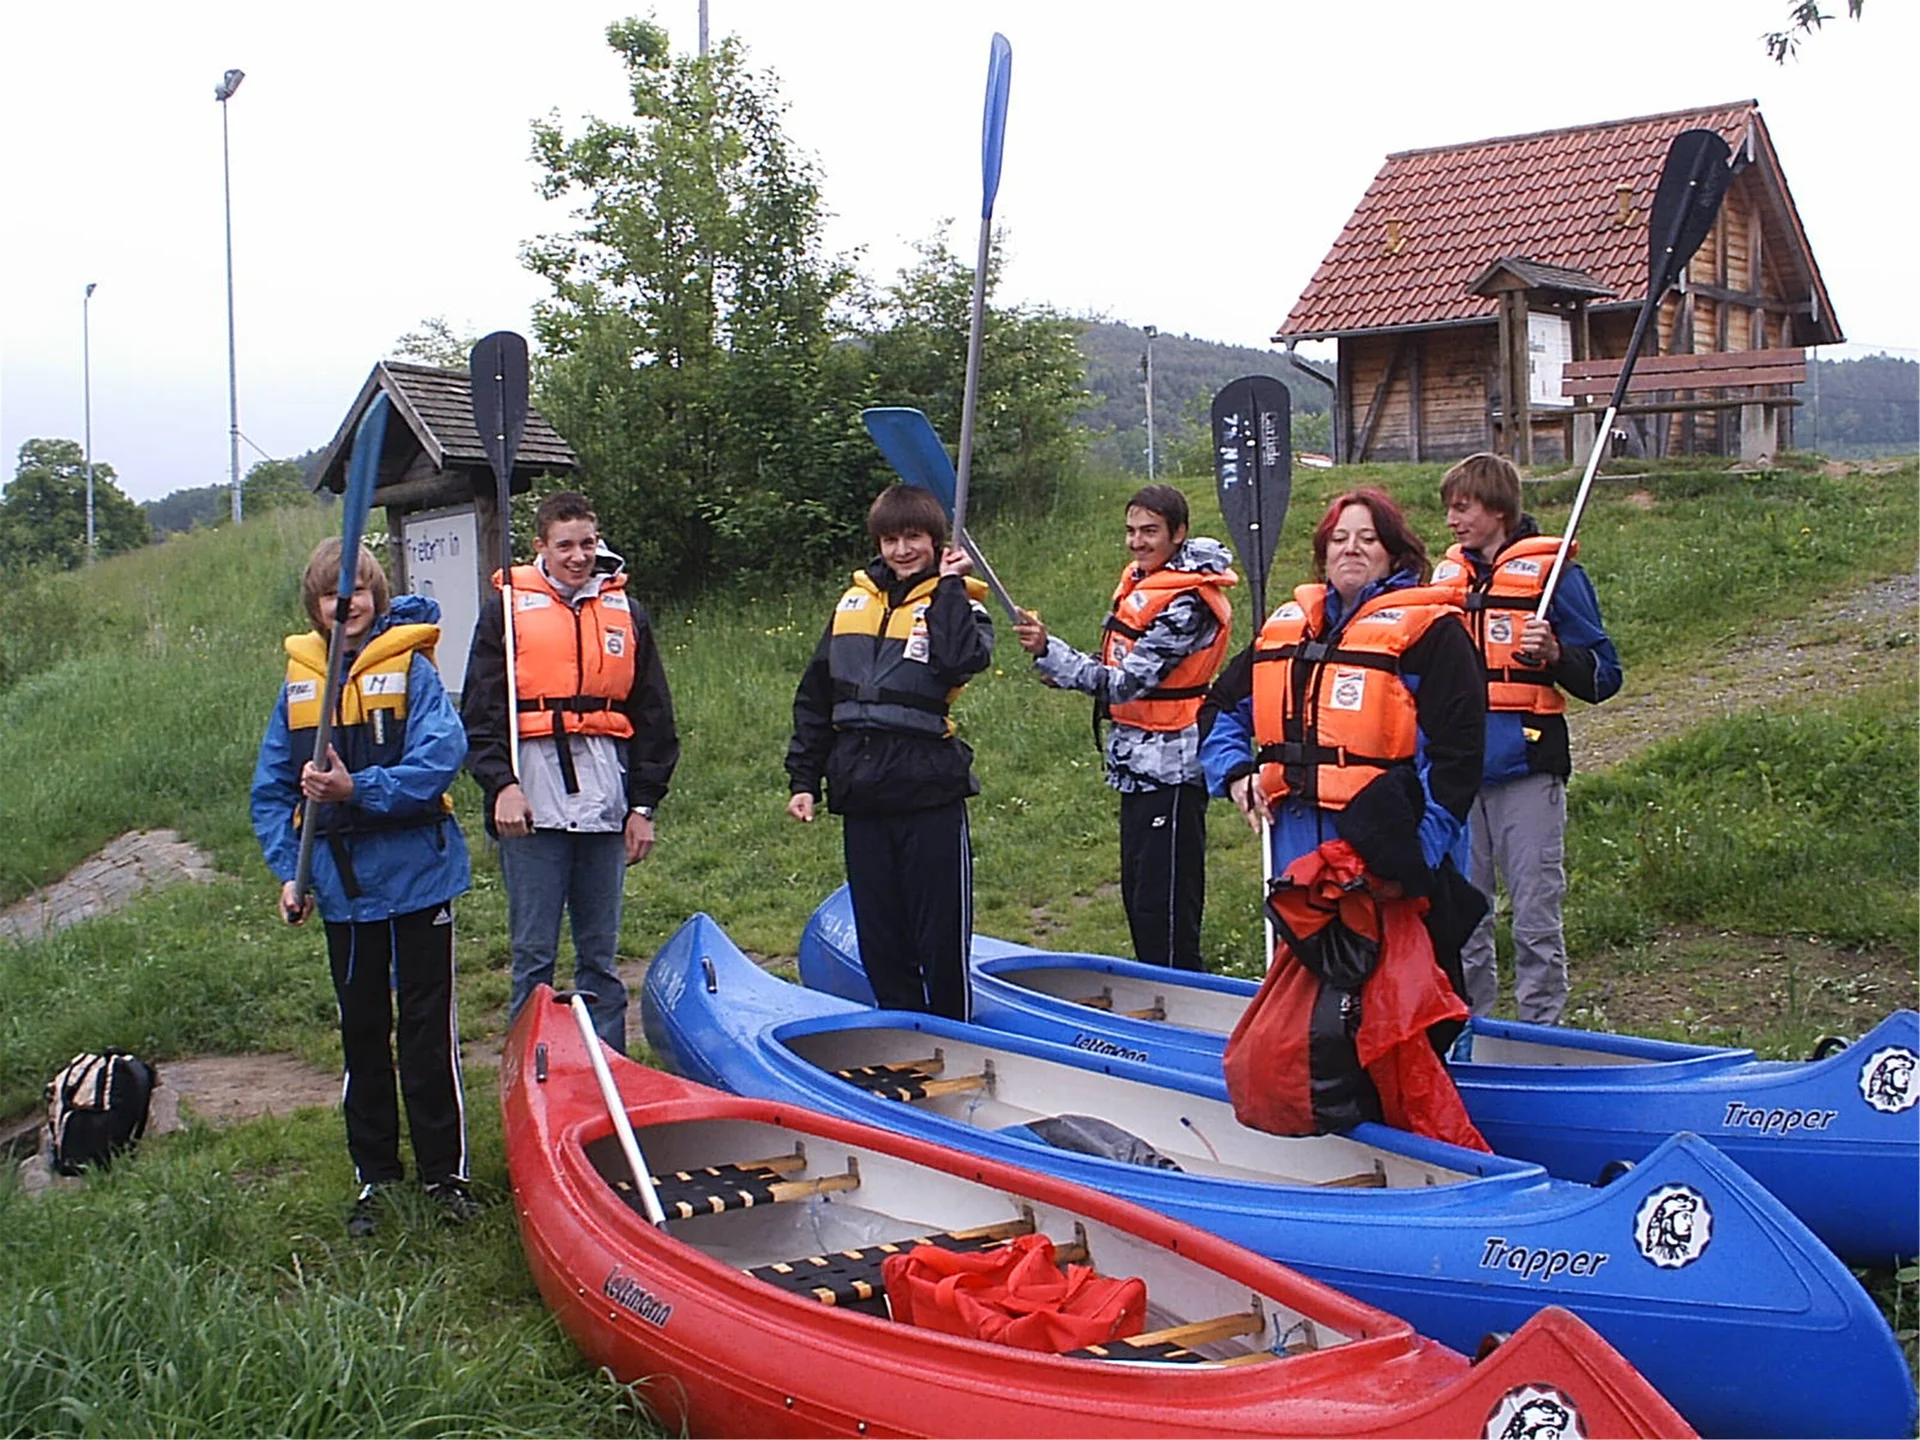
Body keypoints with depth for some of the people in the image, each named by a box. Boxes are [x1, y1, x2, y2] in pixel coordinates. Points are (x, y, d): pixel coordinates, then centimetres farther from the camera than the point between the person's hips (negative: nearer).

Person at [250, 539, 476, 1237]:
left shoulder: (411, 669, -7)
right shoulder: (299, 682, 5)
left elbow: (440, 760, -19)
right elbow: (272, 790, 7)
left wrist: (357, 789, -28)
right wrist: (287, 870, -4)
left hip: (417, 873, -4)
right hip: (341, 885, 4)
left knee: (429, 1028, 4)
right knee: (361, 1030, 13)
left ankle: (444, 1172, 15)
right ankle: (373, 1174, 24)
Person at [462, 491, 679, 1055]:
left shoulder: (626, 612, 12)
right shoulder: (507, 609, 5)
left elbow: (654, 719, 13)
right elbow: (480, 713, 0)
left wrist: (643, 804, 7)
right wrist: (501, 784, -14)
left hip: (605, 808, 3)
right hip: (532, 806, -3)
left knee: (601, 956, 9)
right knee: (533, 956, 1)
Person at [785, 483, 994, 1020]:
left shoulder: (957, 601, 0)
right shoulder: (854, 601, 13)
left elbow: (963, 661, -24)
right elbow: (814, 699, 17)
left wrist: (949, 585, -15)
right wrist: (803, 778, 12)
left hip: (931, 793, -5)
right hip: (861, 795, 5)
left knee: (942, 936, 1)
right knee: (878, 937, 12)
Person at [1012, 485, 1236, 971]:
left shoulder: (1186, 603, -18)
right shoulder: (1138, 579, 11)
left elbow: (1127, 683, -25)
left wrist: (1047, 651, -31)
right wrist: (1066, 670, 5)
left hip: (1168, 766, -10)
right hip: (1138, 763, 10)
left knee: (1164, 906, -5)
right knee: (1138, 896, 18)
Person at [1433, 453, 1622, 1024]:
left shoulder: (1552, 572, -2)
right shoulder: (1446, 576, 14)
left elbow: (1603, 677, -4)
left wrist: (1555, 653, -21)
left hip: (1526, 768, -5)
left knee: (1535, 914, -2)